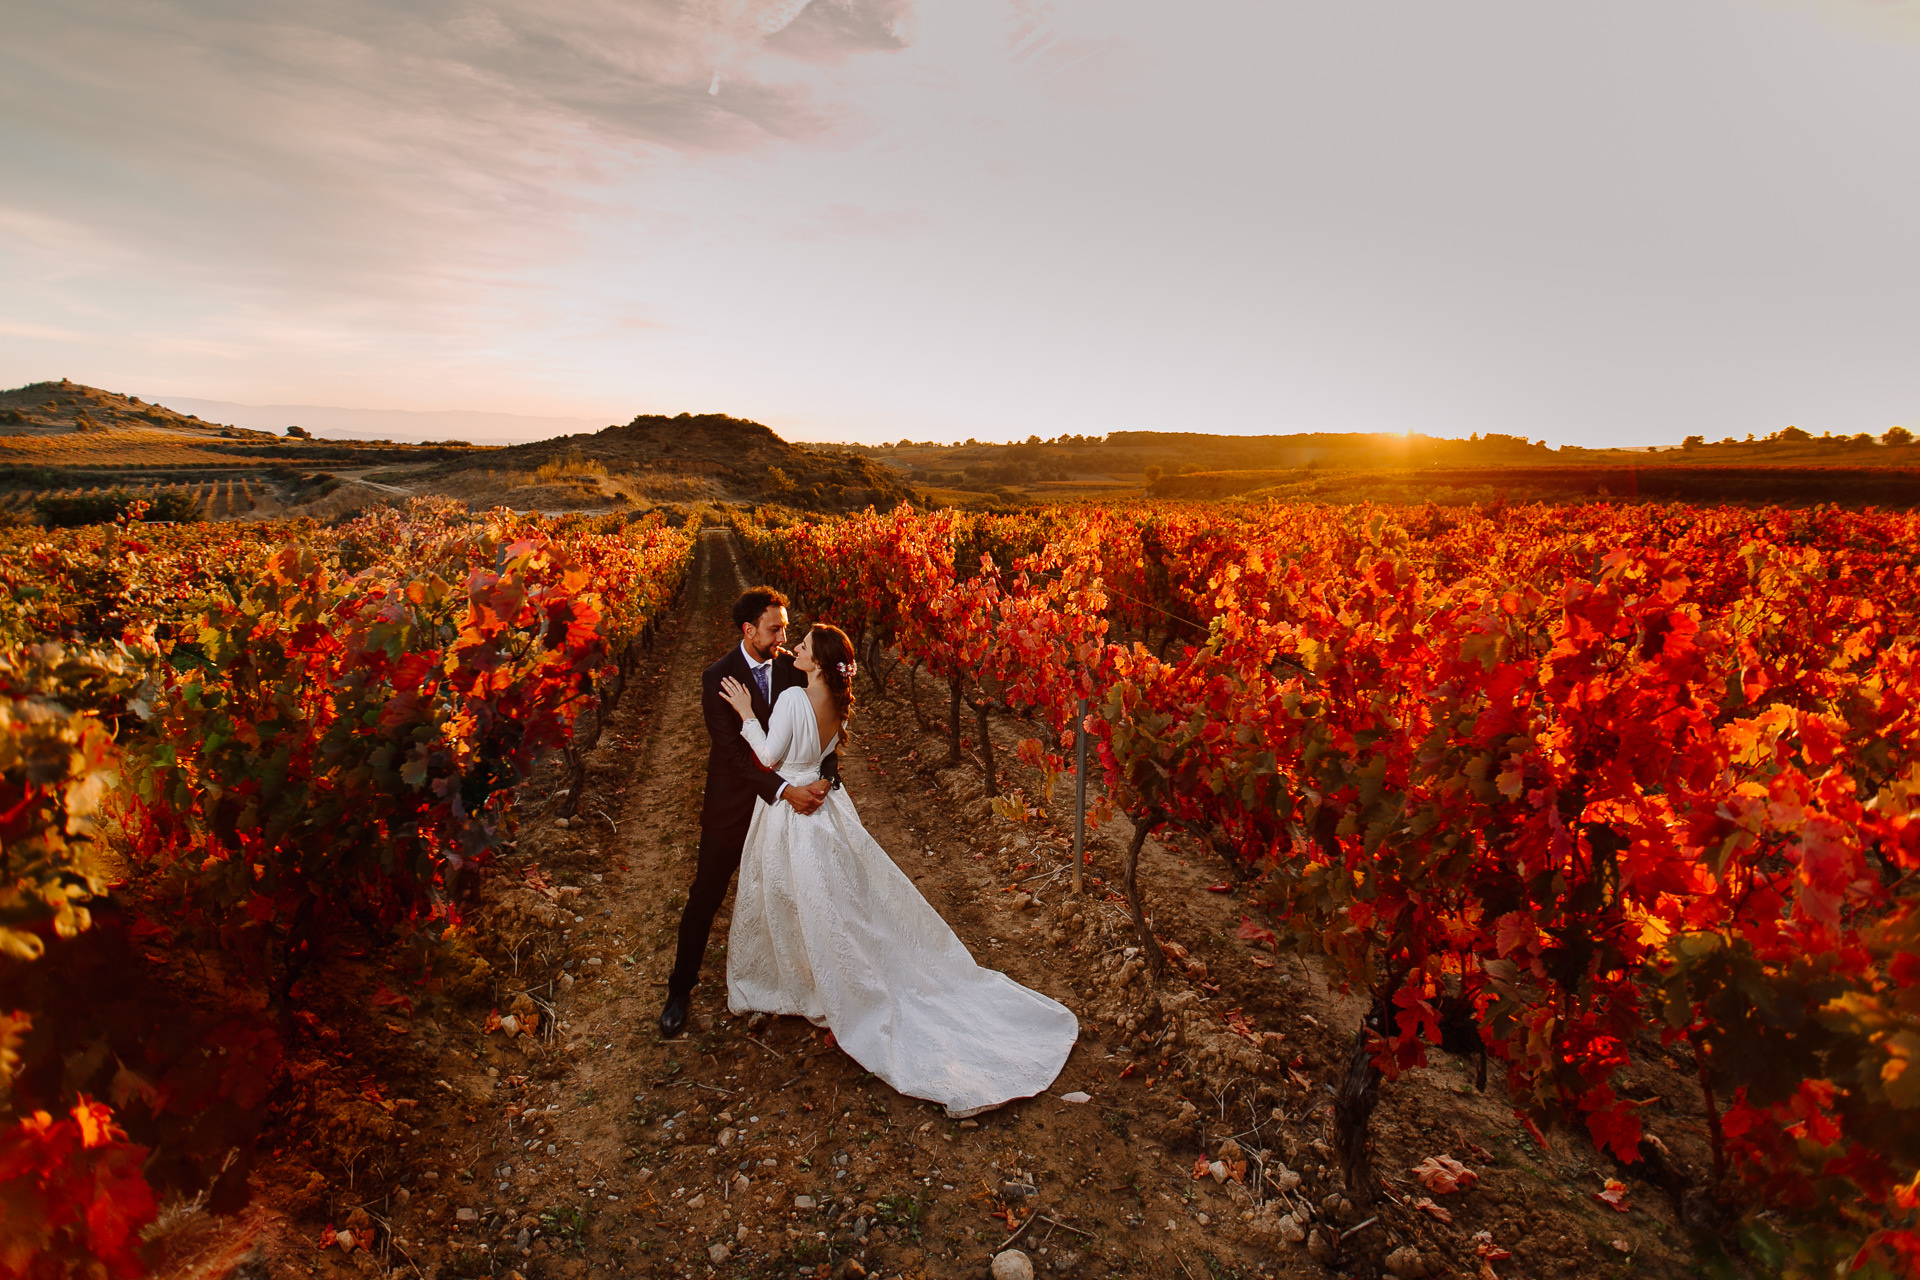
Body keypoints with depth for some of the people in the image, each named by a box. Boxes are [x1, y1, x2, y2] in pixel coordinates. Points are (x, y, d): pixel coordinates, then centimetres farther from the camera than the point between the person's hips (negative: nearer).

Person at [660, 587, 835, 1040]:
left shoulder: (793, 668, -8)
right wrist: (784, 790, -32)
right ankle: (680, 989, 29)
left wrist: (826, 776, -27)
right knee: (705, 897, 10)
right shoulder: (717, 678, -18)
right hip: (732, 803, -3)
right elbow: (734, 751, -24)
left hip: (789, 799, 3)